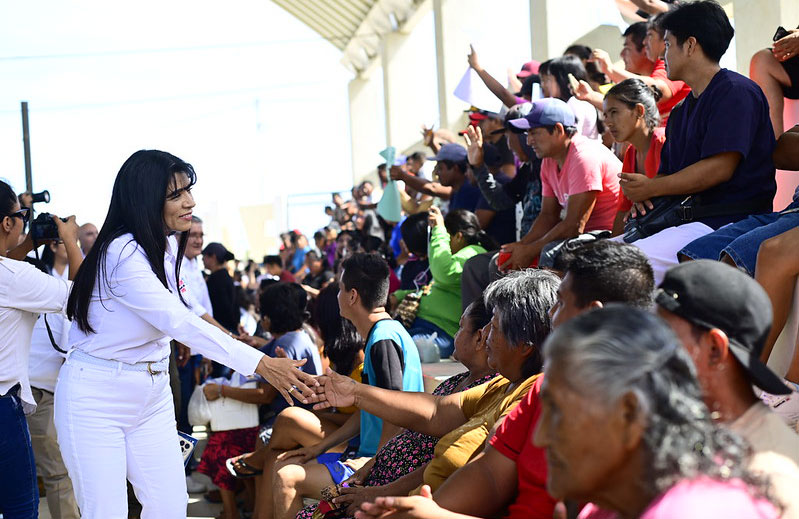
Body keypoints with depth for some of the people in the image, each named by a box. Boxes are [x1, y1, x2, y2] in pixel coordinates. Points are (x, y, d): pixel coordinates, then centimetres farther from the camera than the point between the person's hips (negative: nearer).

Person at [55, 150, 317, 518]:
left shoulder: (168, 245, 6)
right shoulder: (123, 253, -22)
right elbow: (179, 322, -29)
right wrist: (260, 364, -33)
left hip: (152, 394, 8)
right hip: (97, 395, -8)